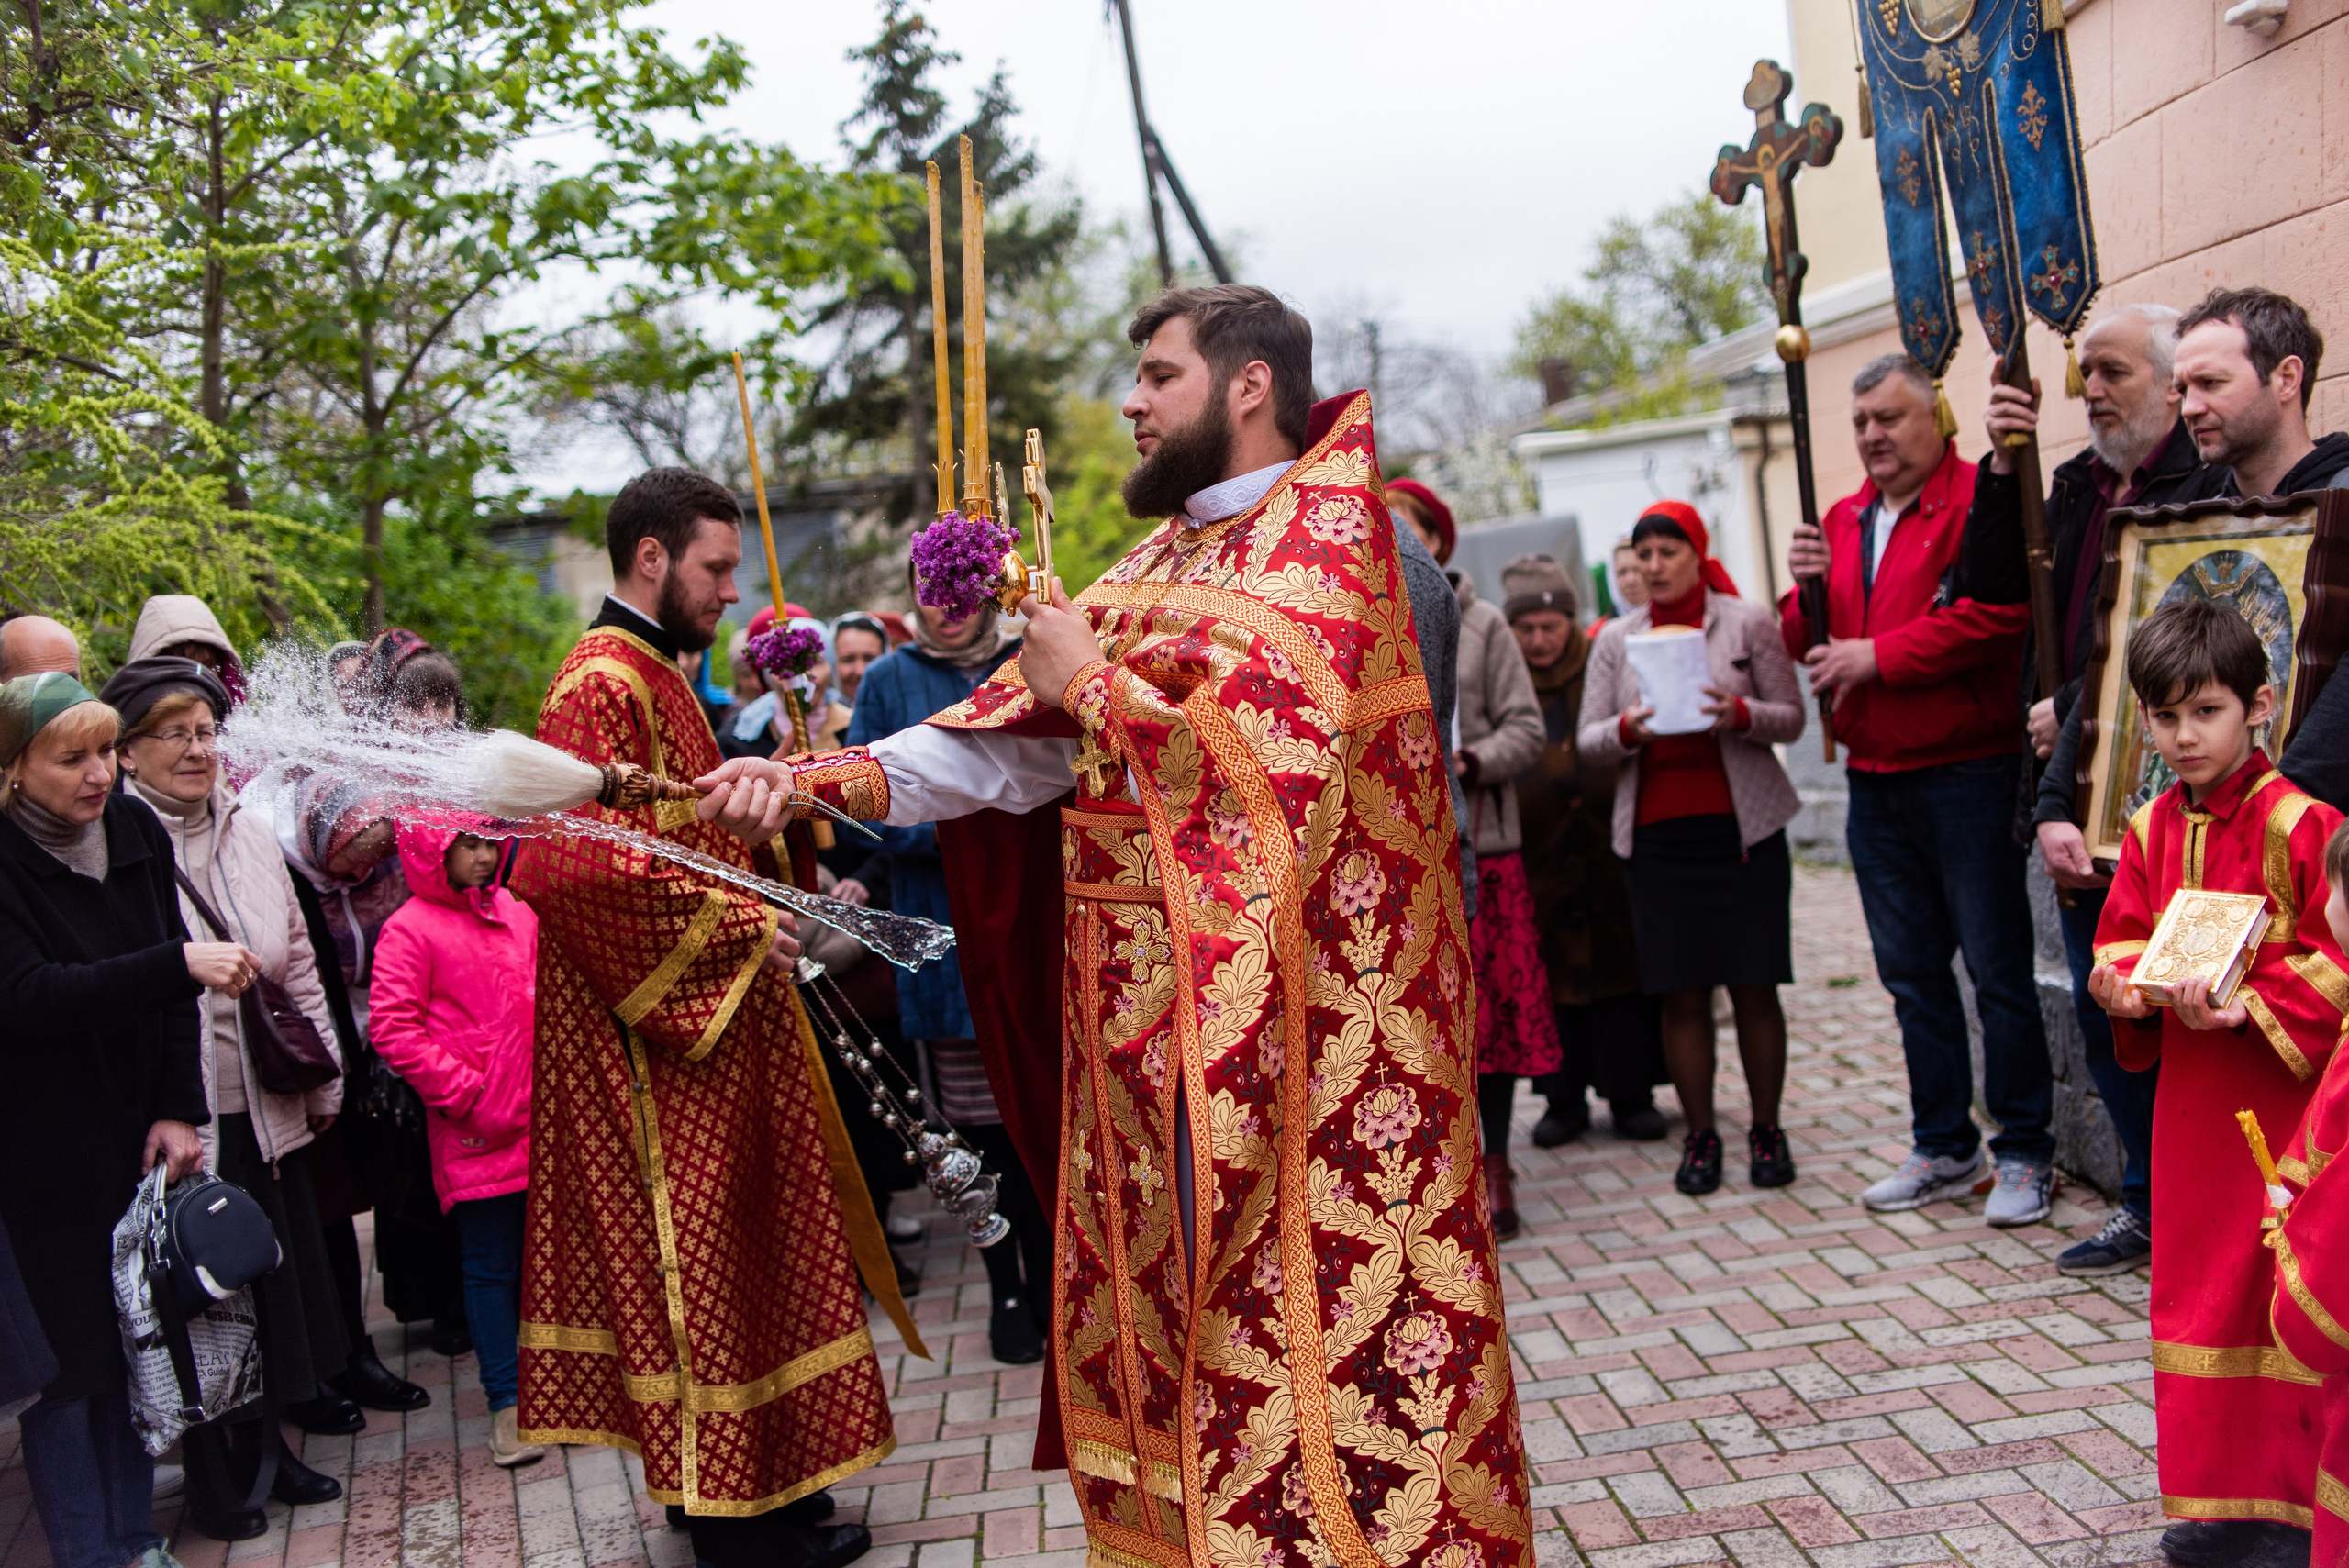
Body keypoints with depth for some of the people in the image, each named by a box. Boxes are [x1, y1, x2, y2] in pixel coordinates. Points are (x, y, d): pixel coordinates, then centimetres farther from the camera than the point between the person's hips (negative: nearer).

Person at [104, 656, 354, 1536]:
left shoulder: (249, 833, 8)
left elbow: (298, 963, 14)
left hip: (266, 1108, 6)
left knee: (276, 1274, 15)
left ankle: (269, 1441, 34)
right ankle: (209, 1471, 24)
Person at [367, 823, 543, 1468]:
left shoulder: (517, 914, 11)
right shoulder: (412, 927, -6)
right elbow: (393, 1029, -11)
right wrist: (467, 1095, -13)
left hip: (542, 1120, 5)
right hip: (474, 1131, -5)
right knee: (492, 1265, 3)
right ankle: (507, 1403, 13)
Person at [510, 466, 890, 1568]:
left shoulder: (655, 676, 15)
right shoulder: (602, 686, -17)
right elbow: (586, 869, -26)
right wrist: (743, 930, -20)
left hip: (710, 1019, 10)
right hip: (660, 1040, -10)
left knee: (734, 1254, 16)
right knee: (696, 1260, -1)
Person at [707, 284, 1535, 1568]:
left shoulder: (1324, 527, -7)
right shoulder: (1160, 557, 17)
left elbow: (1271, 748, -22)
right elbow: (1016, 736, 7)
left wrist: (1090, 680, -9)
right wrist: (816, 780, -6)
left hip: (1272, 1009, -8)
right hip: (1143, 1007, 8)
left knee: (1293, 1296, -1)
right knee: (1160, 1285, 14)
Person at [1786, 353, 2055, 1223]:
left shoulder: (1981, 499, -7)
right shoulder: (1843, 519, 16)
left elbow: (1996, 612, -21)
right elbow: (1807, 642, 17)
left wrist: (1878, 654, -17)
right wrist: (1806, 590, -4)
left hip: (1967, 770, -7)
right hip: (1875, 780, 7)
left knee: (1997, 968, 0)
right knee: (1911, 971, 13)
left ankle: (2025, 1153, 11)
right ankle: (1943, 1147, 24)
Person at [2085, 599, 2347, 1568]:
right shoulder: (2151, 828, 7)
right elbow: (2125, 936, 14)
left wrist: (2250, 1005, -23)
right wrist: (2124, 984, -7)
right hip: (2190, 1090, 7)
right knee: (2194, 1285, 13)